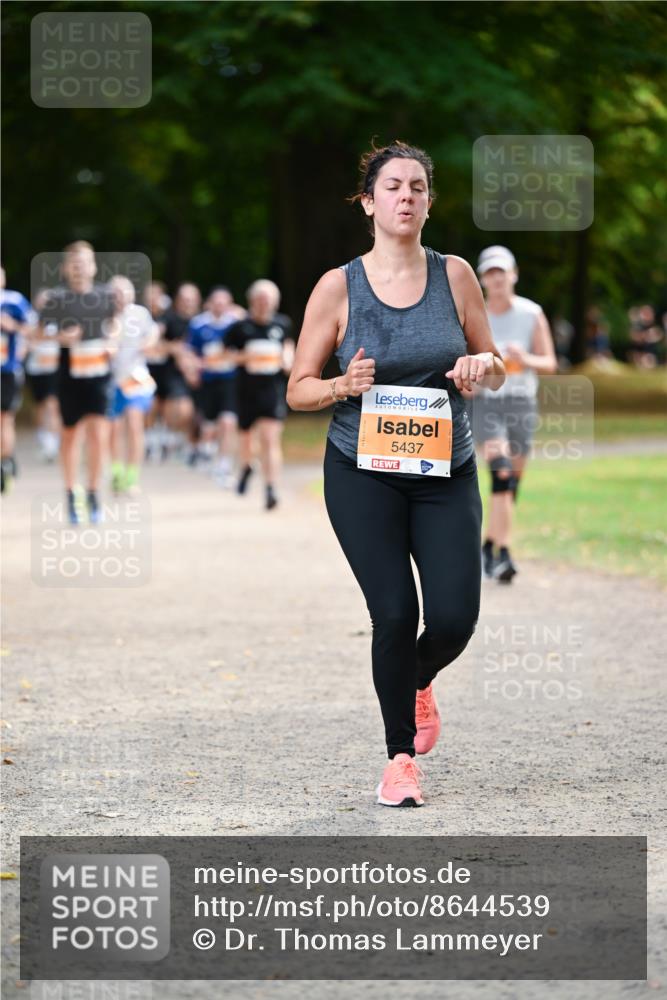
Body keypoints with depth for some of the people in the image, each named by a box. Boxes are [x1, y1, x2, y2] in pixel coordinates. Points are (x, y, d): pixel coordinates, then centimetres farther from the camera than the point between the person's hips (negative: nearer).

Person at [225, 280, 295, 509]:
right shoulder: (240, 327, -3)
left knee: (270, 439, -13)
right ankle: (246, 468, 48)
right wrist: (243, 357, -16)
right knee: (245, 436, 16)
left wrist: (288, 357, 3)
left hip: (273, 390, 0)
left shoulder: (282, 324, 4)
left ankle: (271, 488, -16)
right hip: (247, 390, 0)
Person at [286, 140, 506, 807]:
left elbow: (496, 372, 12)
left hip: (445, 473, 2)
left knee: (454, 618, -8)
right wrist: (345, 385, -19)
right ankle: (400, 757, 9)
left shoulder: (454, 276, 3)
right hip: (363, 474, -2)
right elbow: (299, 390, 1)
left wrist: (481, 366, -11)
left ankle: (417, 682, 29)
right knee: (394, 613, -10)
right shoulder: (338, 288, -3)